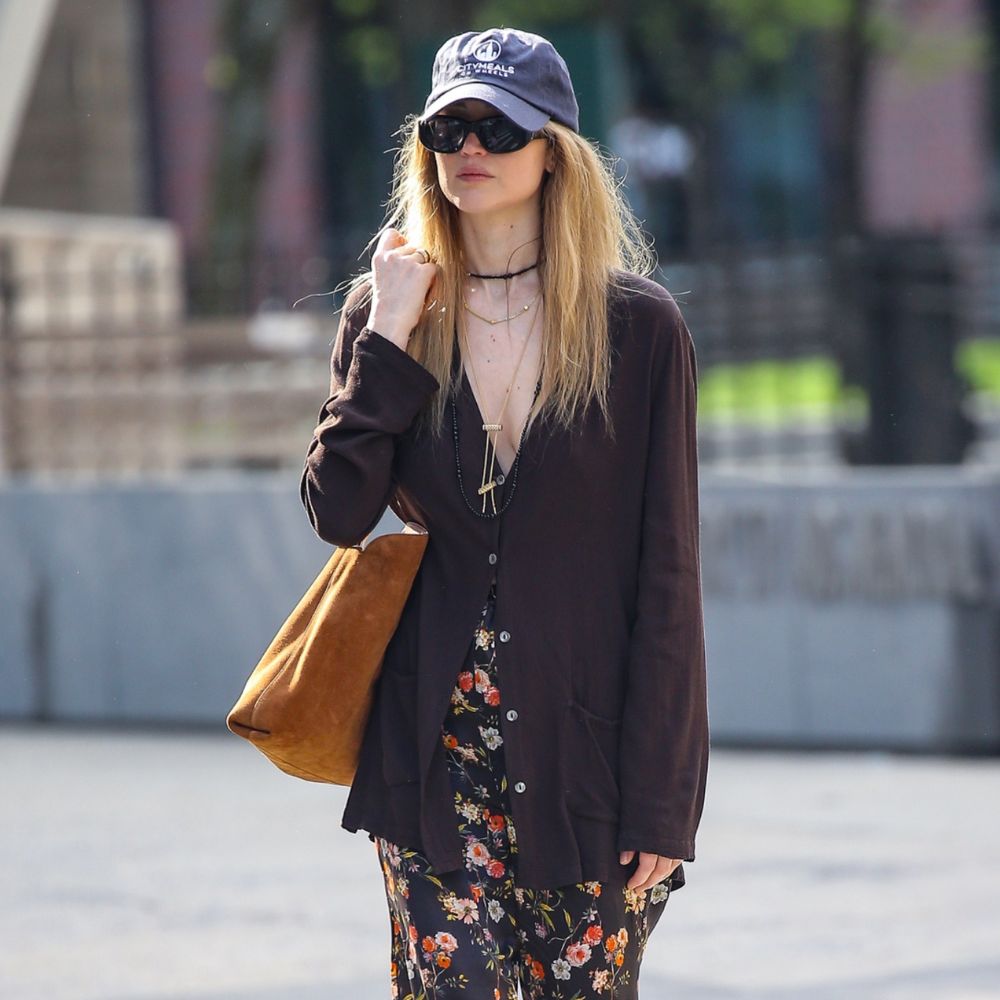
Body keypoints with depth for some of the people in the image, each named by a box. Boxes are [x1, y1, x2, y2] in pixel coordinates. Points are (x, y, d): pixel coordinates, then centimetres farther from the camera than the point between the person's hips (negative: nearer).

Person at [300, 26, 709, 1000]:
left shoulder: (638, 326, -2)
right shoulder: (386, 311, 7)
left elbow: (665, 573, -3)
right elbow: (337, 514, -5)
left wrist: (660, 800, -7)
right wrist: (388, 338, -10)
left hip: (584, 754, -1)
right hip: (435, 757, 2)